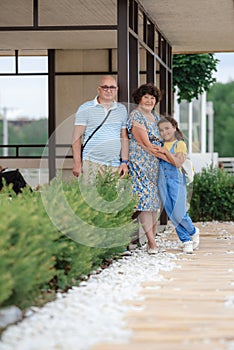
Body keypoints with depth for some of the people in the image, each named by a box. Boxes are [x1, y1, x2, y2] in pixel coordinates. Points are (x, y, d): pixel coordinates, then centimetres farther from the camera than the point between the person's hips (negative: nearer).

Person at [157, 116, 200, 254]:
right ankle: (186, 240, 11)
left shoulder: (180, 144, -2)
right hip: (162, 180, 5)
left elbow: (178, 162, -14)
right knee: (171, 213, 2)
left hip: (176, 180, -5)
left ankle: (193, 232, 21)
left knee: (179, 213, -8)